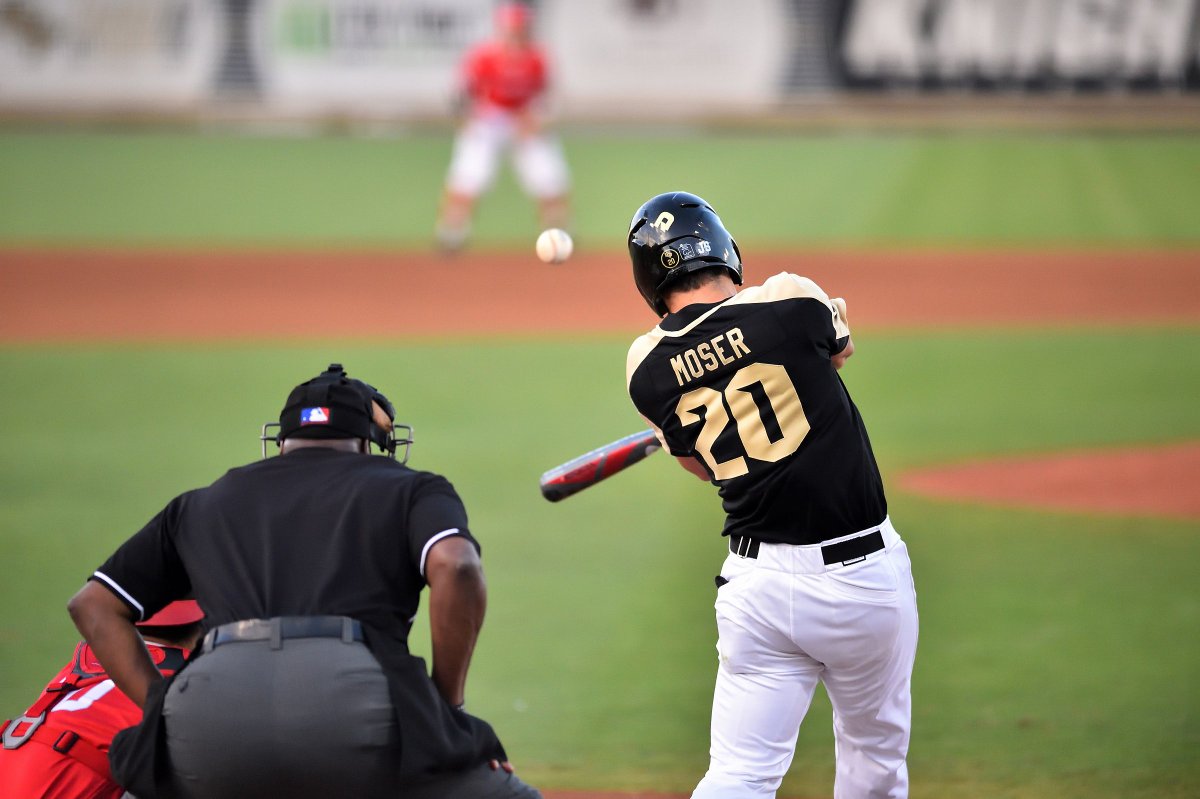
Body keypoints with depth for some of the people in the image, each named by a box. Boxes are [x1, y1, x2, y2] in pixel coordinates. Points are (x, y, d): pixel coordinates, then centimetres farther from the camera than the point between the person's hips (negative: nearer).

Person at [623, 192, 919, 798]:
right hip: (861, 571, -2)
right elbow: (840, 347, 14)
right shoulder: (791, 300, -9)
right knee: (876, 749, 19)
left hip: (756, 582, 2)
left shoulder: (646, 367, 1)